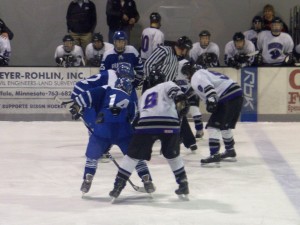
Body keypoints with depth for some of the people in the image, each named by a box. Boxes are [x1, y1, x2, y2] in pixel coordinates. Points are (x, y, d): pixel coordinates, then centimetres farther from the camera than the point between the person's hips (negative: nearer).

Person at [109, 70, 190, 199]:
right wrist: (180, 99, -9)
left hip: (146, 123, 2)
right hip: (169, 123, -1)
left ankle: (118, 186, 2)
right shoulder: (167, 85, 26)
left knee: (133, 155, 9)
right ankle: (183, 184, 22)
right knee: (173, 155, 21)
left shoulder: (145, 94, 38)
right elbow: (174, 90, 2)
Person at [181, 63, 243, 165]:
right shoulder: (204, 73, 28)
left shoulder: (196, 77, -4)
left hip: (228, 98, -10)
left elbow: (207, 87, -22)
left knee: (213, 126, -9)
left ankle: (214, 155, -17)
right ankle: (230, 151, 39)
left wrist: (211, 99, -34)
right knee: (225, 126, 26)